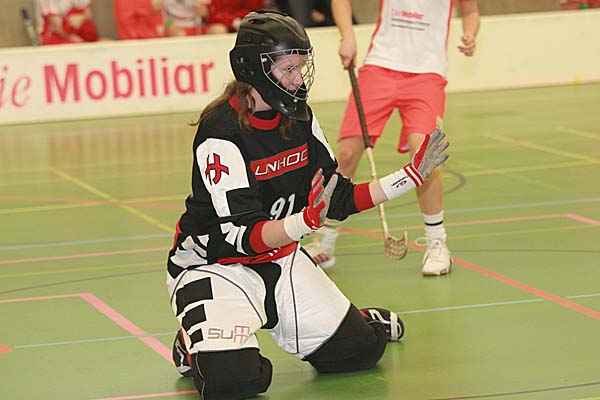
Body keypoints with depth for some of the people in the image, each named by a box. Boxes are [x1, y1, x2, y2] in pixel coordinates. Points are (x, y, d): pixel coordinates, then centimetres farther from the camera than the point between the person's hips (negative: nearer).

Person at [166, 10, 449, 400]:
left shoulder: (300, 119, -2)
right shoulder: (221, 133, -25)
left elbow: (338, 199, 6)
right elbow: (243, 235, -29)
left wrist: (410, 177, 0)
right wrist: (306, 221, -46)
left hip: (280, 258, 7)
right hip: (214, 264, -6)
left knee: (358, 351, 1)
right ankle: (196, 348, 7)